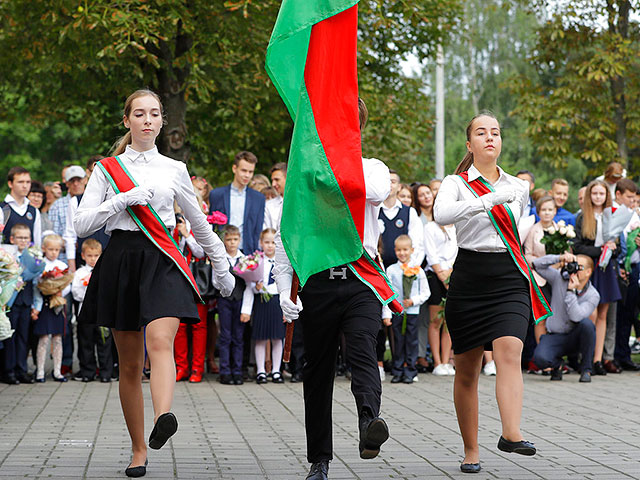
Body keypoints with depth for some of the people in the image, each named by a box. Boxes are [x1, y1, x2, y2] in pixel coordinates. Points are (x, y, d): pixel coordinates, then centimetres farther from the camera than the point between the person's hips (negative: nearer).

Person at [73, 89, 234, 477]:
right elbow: (82, 224, 2)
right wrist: (125, 199, -10)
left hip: (162, 260, -1)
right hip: (121, 259, 1)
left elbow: (200, 223, 23)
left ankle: (164, 418, -49)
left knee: (160, 340, -27)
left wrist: (222, 269, 29)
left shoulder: (174, 169, 13)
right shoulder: (107, 169, 10)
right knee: (130, 363, 3)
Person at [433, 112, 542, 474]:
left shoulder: (518, 187, 14)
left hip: (510, 281, 2)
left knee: (509, 352, -21)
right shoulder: (456, 183, 1)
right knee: (467, 371, 3)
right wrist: (492, 199, -28)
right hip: (469, 280, -2)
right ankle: (471, 450, 13)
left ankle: (512, 433, -35)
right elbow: (442, 215, -22)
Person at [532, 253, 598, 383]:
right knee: (540, 358, -32)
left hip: (575, 337, 0)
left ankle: (586, 369, -16)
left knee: (586, 323, -36)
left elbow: (576, 317, -25)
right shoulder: (560, 279, -3)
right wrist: (560, 258, -19)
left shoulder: (593, 295, -11)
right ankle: (557, 364, 10)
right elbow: (538, 265, -8)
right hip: (554, 336, 0)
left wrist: (570, 291, -28)